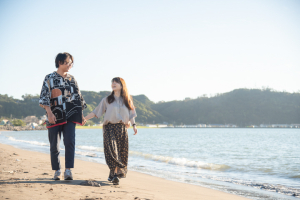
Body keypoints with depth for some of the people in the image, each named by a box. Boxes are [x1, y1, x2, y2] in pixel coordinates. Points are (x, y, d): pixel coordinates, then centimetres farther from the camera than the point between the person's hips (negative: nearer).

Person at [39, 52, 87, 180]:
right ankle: (57, 171, 14)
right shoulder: (50, 78, 4)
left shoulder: (72, 79, 14)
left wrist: (81, 115, 13)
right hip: (55, 116, -2)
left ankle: (68, 171, -15)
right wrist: (49, 113, -16)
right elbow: (44, 97, -4)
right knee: (54, 145, 3)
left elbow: (78, 97, 18)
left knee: (70, 142, -13)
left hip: (70, 116, 2)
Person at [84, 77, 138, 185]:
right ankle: (114, 174, -19)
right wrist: (84, 119, 3)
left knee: (122, 152, 1)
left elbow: (131, 114, 13)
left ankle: (112, 174, 13)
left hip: (122, 128, 2)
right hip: (109, 127, -2)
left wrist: (134, 125, -1)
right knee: (112, 151, -15)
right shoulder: (107, 100, 10)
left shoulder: (127, 100, 13)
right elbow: (95, 112, 9)